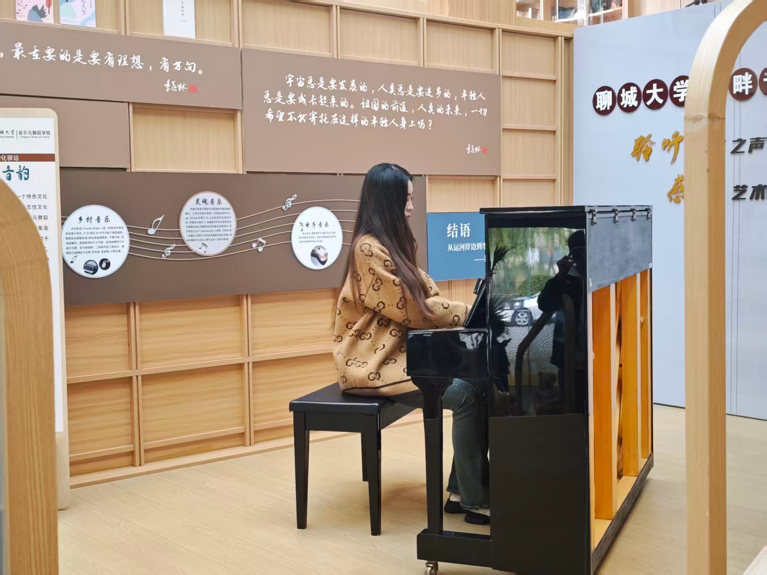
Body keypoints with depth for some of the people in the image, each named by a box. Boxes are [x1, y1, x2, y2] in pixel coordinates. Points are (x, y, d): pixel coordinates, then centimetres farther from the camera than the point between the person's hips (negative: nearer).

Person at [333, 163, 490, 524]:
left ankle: (460, 489, -3)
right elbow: (414, 311, -17)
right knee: (466, 395, -22)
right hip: (374, 363, -9)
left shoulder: (393, 244, 15)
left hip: (400, 352, 9)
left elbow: (425, 297, 11)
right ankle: (475, 501, -10)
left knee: (476, 381, -10)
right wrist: (472, 313, -7)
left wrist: (471, 311, -5)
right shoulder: (369, 249, -16)